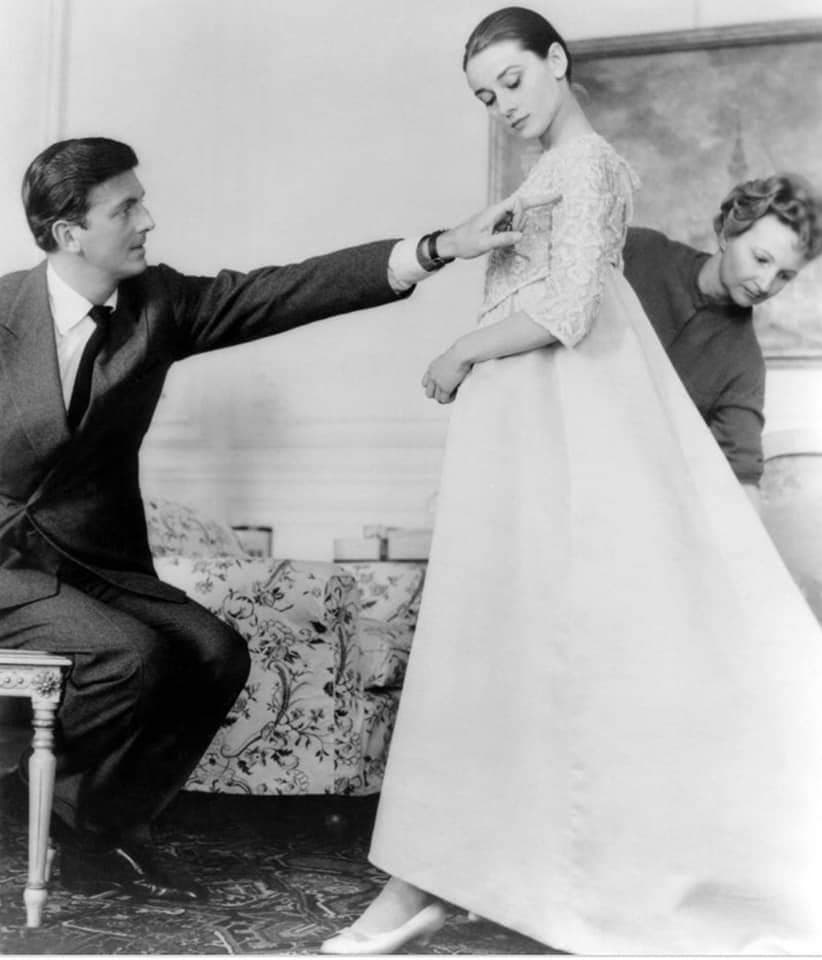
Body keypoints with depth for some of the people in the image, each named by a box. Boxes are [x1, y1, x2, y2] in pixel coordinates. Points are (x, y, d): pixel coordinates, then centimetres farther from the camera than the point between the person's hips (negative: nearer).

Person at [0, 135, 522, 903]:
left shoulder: (158, 304, -1)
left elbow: (288, 292, -10)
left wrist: (438, 249, -18)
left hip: (101, 567, 5)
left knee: (214, 653, -17)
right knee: (134, 654, -28)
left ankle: (99, 836, 1)